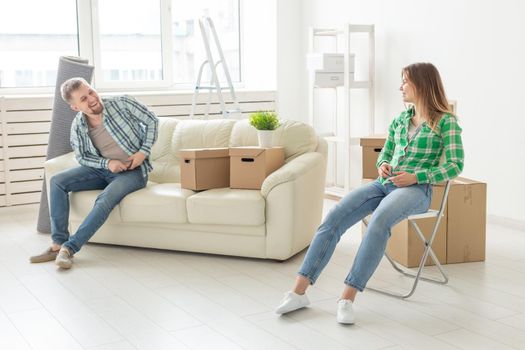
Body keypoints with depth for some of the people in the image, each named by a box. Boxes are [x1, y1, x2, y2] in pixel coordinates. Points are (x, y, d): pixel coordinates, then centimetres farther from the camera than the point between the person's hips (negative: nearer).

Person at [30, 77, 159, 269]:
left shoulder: (122, 104, -15)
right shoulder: (77, 126, -6)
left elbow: (152, 121, -4)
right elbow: (82, 157, 5)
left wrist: (143, 152, -13)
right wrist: (107, 163, -14)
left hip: (133, 171, -4)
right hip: (102, 169, 4)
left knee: (106, 199, -33)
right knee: (57, 181, -13)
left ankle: (70, 248, -25)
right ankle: (58, 244, -14)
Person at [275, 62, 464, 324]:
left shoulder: (446, 121, 0)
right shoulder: (400, 119, 18)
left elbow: (455, 166, -6)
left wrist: (415, 177, -16)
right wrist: (383, 165, 2)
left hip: (417, 189, -5)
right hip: (384, 184, 6)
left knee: (379, 221, -39)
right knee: (334, 217, -20)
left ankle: (347, 298, -36)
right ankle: (299, 291, -23)